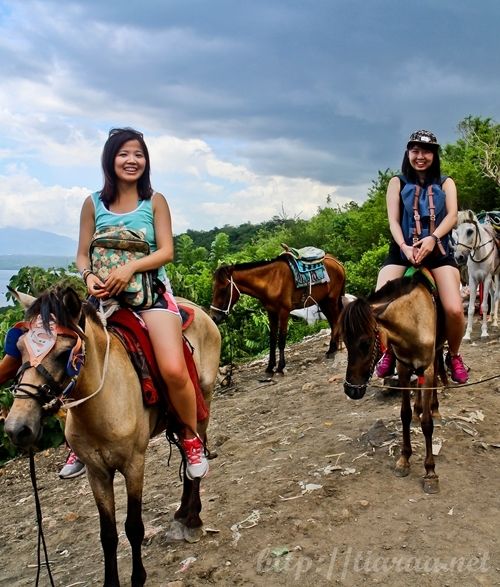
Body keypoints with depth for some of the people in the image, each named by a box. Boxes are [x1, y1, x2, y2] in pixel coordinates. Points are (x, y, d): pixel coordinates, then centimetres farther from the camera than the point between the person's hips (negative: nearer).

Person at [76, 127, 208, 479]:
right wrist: (89, 276, -15)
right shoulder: (94, 204, 8)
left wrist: (130, 267, -20)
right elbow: (83, 255, 8)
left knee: (174, 370, -23)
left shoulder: (155, 201, 4)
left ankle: (191, 437, 5)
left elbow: (167, 252, -4)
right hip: (105, 295, 3)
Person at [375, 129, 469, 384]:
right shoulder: (397, 183, 11)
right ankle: (389, 351, 8)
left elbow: (452, 215, -1)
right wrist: (404, 247, -19)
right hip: (403, 250, 0)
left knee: (454, 309, -20)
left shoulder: (445, 183, 14)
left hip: (438, 250, 0)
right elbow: (393, 221, 1)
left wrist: (432, 238, -20)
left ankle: (454, 356, 11)